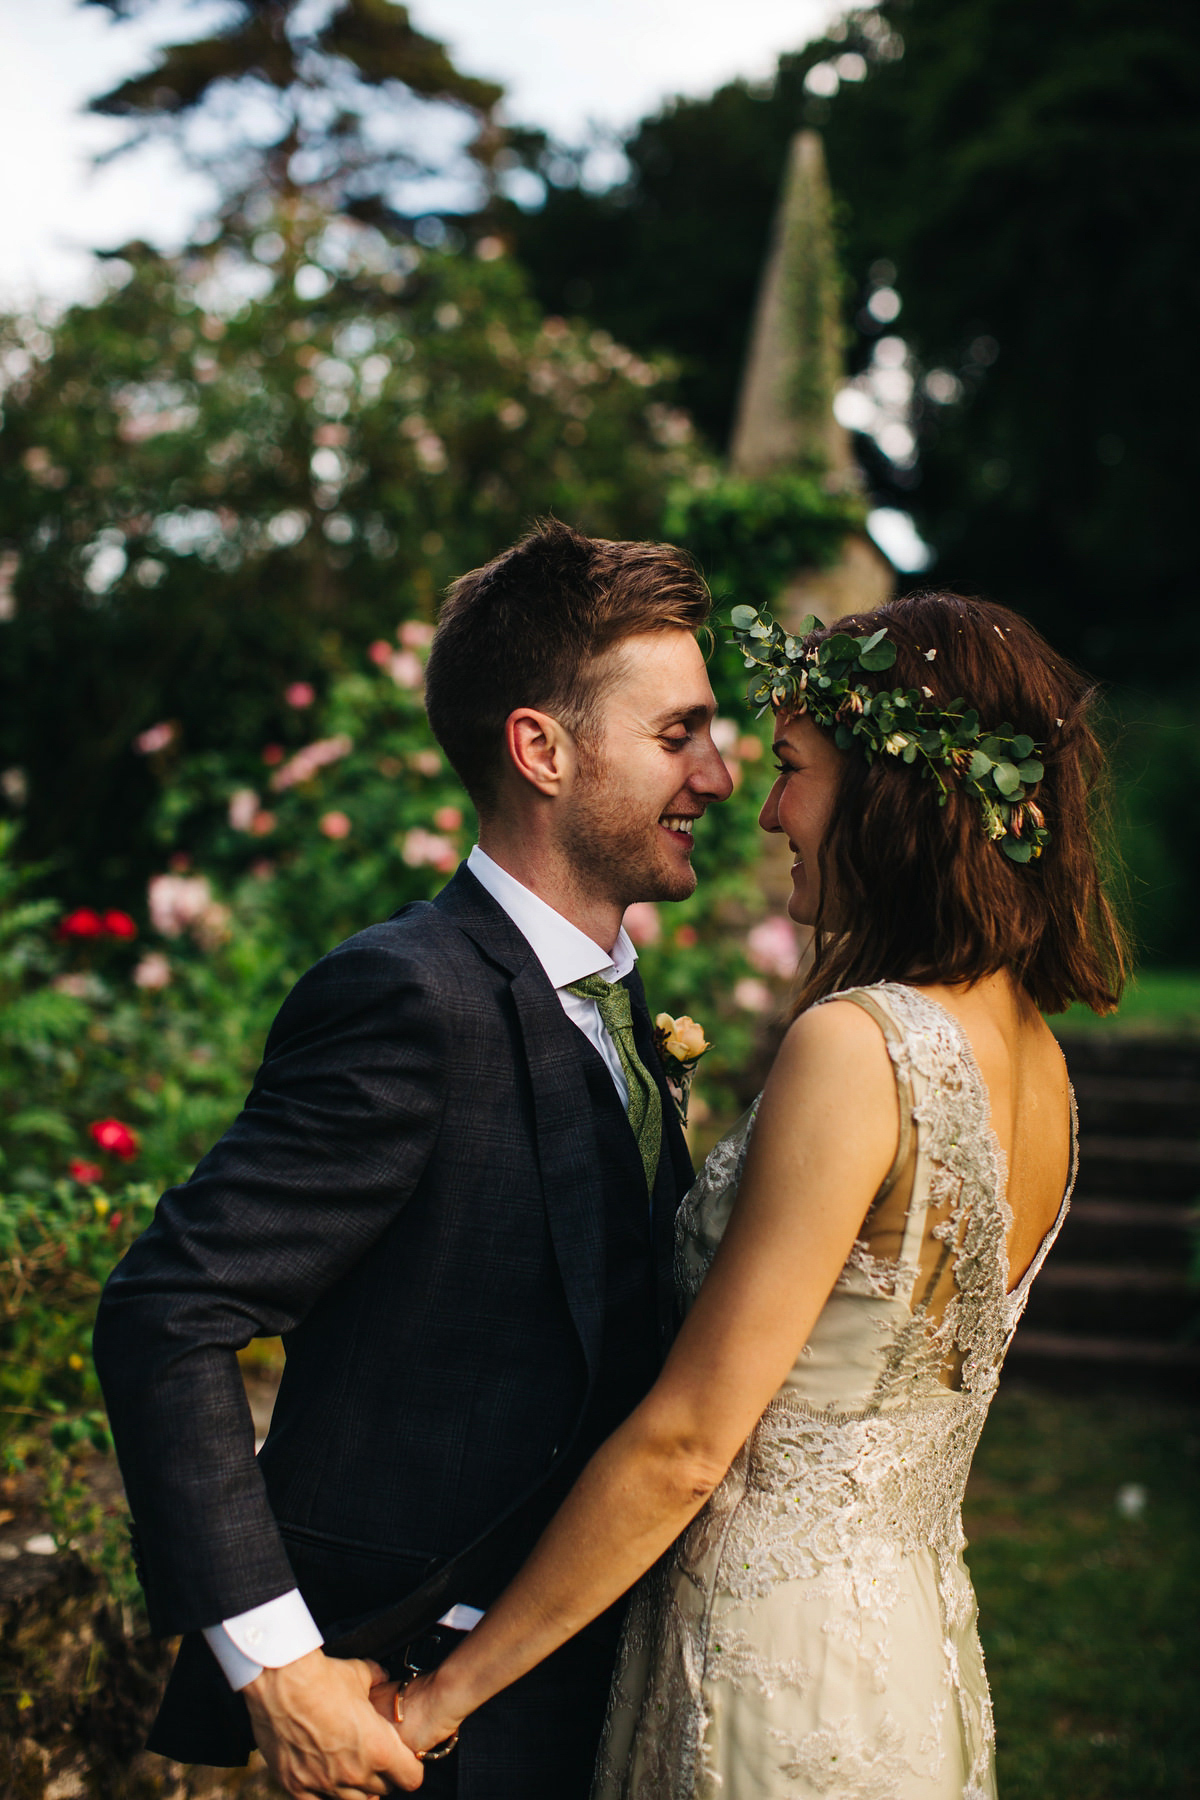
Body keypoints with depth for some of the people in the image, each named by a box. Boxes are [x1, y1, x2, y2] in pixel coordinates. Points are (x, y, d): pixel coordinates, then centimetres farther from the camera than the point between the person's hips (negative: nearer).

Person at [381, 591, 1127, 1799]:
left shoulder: (855, 1046, -23)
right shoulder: (1030, 1051, 2)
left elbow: (688, 1441, -21)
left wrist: (449, 1689, -13)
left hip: (779, 1675, -8)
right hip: (919, 1641, 8)